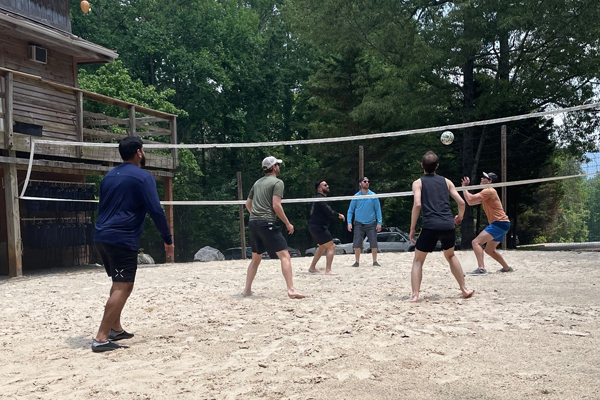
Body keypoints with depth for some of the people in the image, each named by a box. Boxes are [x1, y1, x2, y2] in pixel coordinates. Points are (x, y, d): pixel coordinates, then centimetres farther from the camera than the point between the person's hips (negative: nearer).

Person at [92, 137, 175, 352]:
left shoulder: (109, 176, 16)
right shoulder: (143, 177, -7)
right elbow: (156, 211, -13)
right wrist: (168, 239, -6)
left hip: (101, 236, 9)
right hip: (122, 239, -8)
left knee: (119, 284, 21)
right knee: (123, 288, -7)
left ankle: (116, 329, 26)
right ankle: (101, 339, -11)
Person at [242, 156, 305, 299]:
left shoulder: (258, 182, 19)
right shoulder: (277, 182, -3)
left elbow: (248, 203, 25)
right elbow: (276, 206, -13)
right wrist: (288, 224, -6)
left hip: (253, 223, 8)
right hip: (267, 223, -8)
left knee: (256, 258, 20)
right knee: (285, 256, -7)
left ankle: (247, 290, 21)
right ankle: (291, 290, -15)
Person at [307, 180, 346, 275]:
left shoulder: (320, 198, 18)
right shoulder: (320, 199, -16)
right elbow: (329, 212, -24)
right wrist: (339, 215, -9)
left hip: (314, 227, 11)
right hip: (318, 227, -11)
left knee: (322, 247, 25)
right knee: (331, 247, -10)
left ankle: (312, 267, 29)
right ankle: (328, 270, -13)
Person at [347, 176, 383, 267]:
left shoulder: (373, 196, 1)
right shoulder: (356, 197, 1)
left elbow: (378, 209, 2)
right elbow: (350, 210, 5)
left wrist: (379, 223, -5)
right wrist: (349, 223, -5)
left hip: (371, 224, 0)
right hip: (359, 224, 0)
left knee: (374, 243, -2)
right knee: (357, 243, -4)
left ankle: (375, 261, 11)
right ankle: (357, 261, 8)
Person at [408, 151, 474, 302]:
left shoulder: (418, 182, 6)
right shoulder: (446, 181, 16)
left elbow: (417, 204, -9)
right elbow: (461, 202, 11)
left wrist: (412, 228, -3)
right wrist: (460, 217, 30)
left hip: (430, 226, -3)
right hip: (448, 225, 4)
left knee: (418, 261, 9)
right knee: (450, 256, 28)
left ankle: (415, 295, -3)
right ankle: (464, 289, 30)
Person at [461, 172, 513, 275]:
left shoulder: (489, 191, -12)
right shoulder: (487, 192, 20)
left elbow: (470, 200, -20)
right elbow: (471, 202, 20)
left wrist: (464, 188, -6)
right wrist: (465, 188, 14)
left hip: (499, 223, -11)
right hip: (501, 224, 11)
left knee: (476, 242, -18)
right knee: (489, 250, 22)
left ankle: (481, 269, -27)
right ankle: (507, 268, 32)